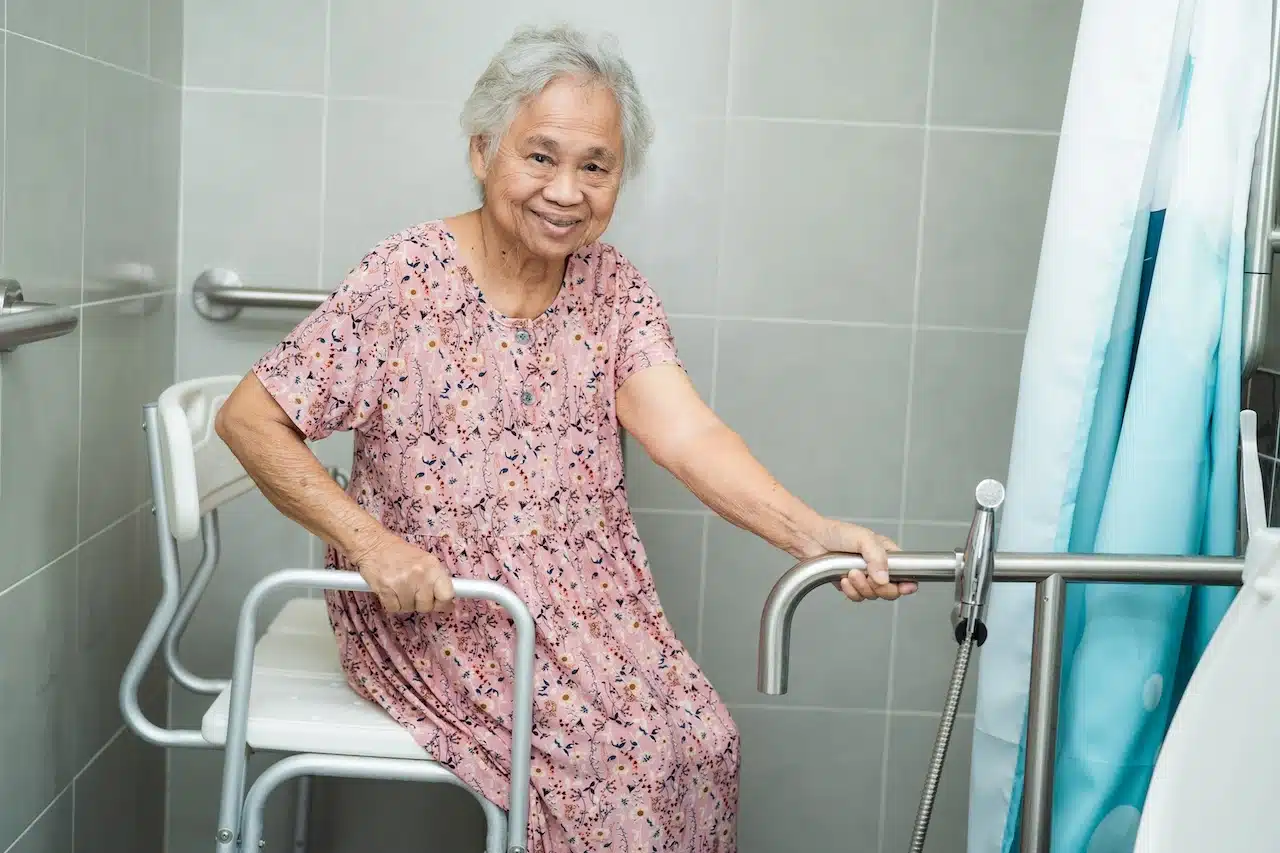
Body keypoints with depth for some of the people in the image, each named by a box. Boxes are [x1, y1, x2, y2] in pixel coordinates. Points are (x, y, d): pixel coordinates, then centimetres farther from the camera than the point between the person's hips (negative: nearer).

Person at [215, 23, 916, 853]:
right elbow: (249, 418, -13)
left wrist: (815, 533, -33)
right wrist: (371, 542, -25)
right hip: (432, 608, -4)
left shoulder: (614, 287, -1)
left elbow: (686, 434, -16)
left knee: (702, 739, -11)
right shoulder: (407, 279, -14)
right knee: (612, 752, -18)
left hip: (585, 599, 4)